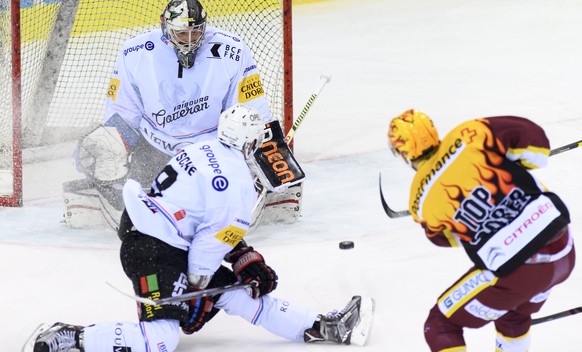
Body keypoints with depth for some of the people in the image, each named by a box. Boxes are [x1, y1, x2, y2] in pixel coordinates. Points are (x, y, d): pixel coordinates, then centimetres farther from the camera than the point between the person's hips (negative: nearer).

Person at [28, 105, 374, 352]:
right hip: (154, 253, -10)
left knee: (238, 290, 13)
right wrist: (195, 287, -1)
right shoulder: (238, 186, -18)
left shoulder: (207, 148, 8)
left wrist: (249, 260, 17)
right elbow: (209, 245, -15)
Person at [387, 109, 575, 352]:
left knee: (440, 327, 14)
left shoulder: (421, 200, -2)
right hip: (563, 253, 5)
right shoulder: (470, 136, -5)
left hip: (515, 270, -5)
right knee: (513, 315, 35)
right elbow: (532, 137, -7)